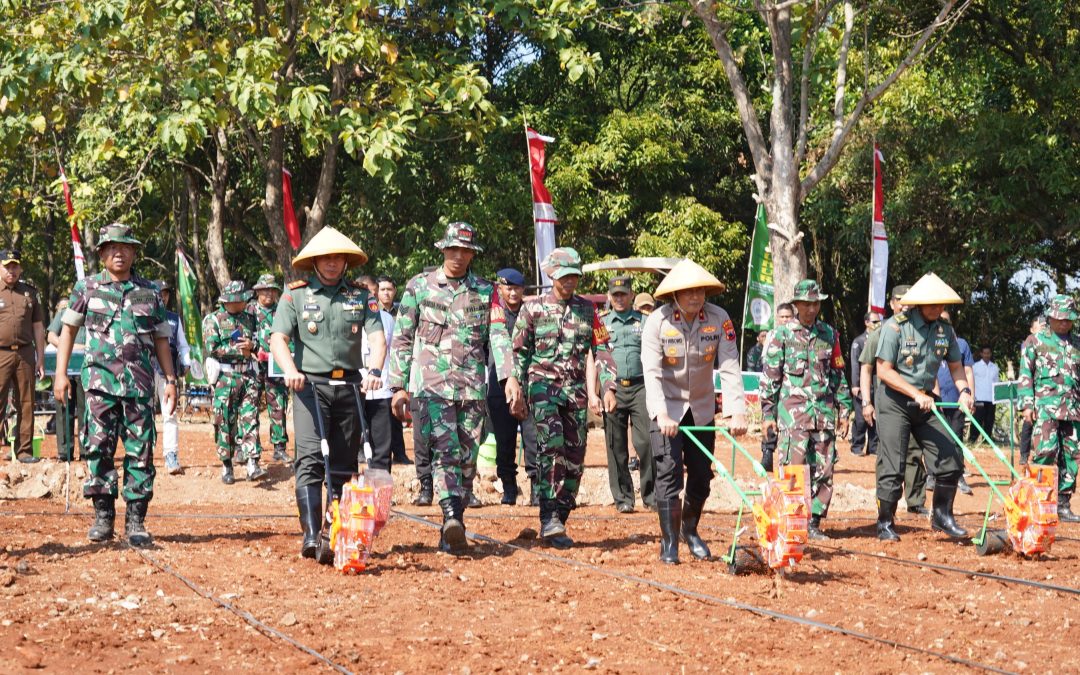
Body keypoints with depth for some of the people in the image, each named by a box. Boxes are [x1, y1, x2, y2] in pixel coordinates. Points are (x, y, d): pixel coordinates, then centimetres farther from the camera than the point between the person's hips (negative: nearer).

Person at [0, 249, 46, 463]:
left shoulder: (30, 293, 13)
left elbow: (38, 327, 15)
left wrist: (40, 359, 11)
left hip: (25, 354, 3)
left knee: (26, 403, 3)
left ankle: (24, 450, 9)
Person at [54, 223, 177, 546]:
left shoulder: (149, 292, 12)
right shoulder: (87, 288, 8)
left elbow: (161, 339, 14)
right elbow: (69, 329, 10)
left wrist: (171, 380, 7)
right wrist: (60, 374, 3)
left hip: (139, 383, 1)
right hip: (100, 381, -1)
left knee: (140, 451, -2)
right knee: (98, 447, -4)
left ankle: (135, 520, 3)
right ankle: (103, 516, 5)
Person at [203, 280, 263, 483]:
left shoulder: (250, 318, 15)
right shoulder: (213, 320, 2)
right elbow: (212, 348, -8)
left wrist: (251, 345, -5)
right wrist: (239, 350, -9)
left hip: (249, 375, 3)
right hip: (225, 377, -3)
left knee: (250, 418, -7)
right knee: (225, 422, 0)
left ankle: (253, 464, -14)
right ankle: (226, 466, 8)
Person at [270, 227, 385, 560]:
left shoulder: (360, 295, 9)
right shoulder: (295, 294, 4)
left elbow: (376, 335, 0)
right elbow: (278, 338, -4)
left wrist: (374, 370, -19)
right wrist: (290, 370, -23)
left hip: (349, 385, 3)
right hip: (310, 385, -3)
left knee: (344, 463, 7)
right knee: (310, 458, -15)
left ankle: (337, 531, 16)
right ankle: (311, 535, -20)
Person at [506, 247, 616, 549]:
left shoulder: (587, 309, 12)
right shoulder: (533, 308, 5)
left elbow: (601, 349, 10)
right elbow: (520, 352, 7)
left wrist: (608, 386, -2)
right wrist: (516, 390, 2)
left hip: (576, 389, 4)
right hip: (543, 385, -4)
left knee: (574, 457, 1)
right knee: (551, 444, -24)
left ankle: (559, 521, 10)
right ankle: (549, 520, -27)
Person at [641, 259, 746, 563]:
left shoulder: (719, 319, -12)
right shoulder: (657, 321, -18)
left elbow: (729, 368, -17)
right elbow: (652, 372, -24)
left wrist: (737, 411, -29)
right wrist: (661, 414, -38)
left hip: (702, 408, 3)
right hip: (666, 409, -3)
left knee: (701, 476, 9)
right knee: (669, 473, -12)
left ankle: (690, 530, 32)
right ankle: (669, 543, -3)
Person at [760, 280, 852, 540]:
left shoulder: (829, 334, 13)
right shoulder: (782, 335, 1)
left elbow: (838, 374, 18)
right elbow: (770, 376, 1)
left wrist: (844, 410, 15)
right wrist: (767, 413, -3)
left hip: (824, 411, 4)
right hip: (793, 410, -4)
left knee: (823, 470, 3)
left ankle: (813, 522, 10)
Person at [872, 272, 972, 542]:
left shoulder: (944, 329, 2)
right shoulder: (896, 326, -15)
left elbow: (956, 366, 11)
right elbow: (884, 370, -16)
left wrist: (964, 390, -9)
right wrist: (916, 395, -22)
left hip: (925, 401, 5)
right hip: (894, 401, -5)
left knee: (951, 461, 0)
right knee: (892, 467, -6)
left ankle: (942, 515, 16)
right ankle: (885, 525, 5)